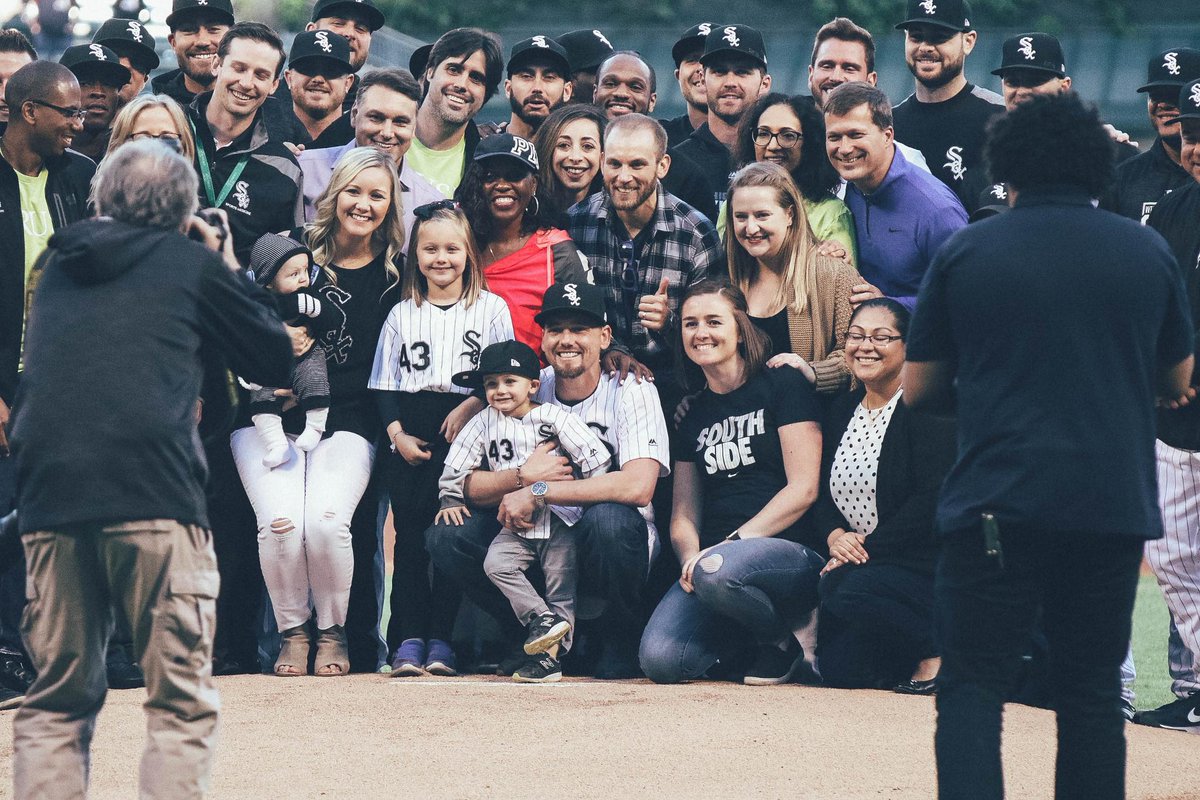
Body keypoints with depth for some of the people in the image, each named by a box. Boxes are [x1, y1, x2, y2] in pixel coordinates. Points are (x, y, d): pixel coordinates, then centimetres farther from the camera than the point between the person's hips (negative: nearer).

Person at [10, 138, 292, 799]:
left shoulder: (59, 266, 20)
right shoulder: (191, 262, 7)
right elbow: (276, 359, 14)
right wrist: (231, 272, 27)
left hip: (49, 494, 4)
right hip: (154, 491, -4)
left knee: (55, 704, 10)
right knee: (181, 704, -1)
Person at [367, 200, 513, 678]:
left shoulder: (491, 309, 6)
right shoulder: (402, 315, 13)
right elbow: (385, 385, 11)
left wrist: (470, 407, -12)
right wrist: (398, 433, -3)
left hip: (467, 429, -2)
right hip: (410, 433, 2)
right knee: (409, 534, -2)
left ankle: (442, 639, -5)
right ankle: (409, 639, -3)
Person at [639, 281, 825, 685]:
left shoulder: (783, 386, 2)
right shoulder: (693, 414, 18)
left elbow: (803, 489, -7)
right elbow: (684, 514, 16)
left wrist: (733, 543, -16)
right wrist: (690, 556, -8)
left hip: (789, 550, -5)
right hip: (711, 555, 5)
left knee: (716, 572, -40)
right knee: (659, 660, -23)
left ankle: (787, 636, -8)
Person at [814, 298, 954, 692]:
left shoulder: (924, 407, -10)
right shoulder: (842, 411, 13)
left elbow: (934, 499, -19)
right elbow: (822, 493, 13)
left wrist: (870, 546, -20)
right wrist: (835, 535, -9)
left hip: (927, 567, -7)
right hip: (855, 560, 7)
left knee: (853, 589, -35)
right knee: (837, 668, -11)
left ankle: (936, 652, -13)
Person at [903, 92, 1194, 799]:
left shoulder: (966, 252, 1)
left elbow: (918, 388, 7)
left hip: (996, 506, -2)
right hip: (1115, 507, 2)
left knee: (972, 688, 2)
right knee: (1092, 694, 11)